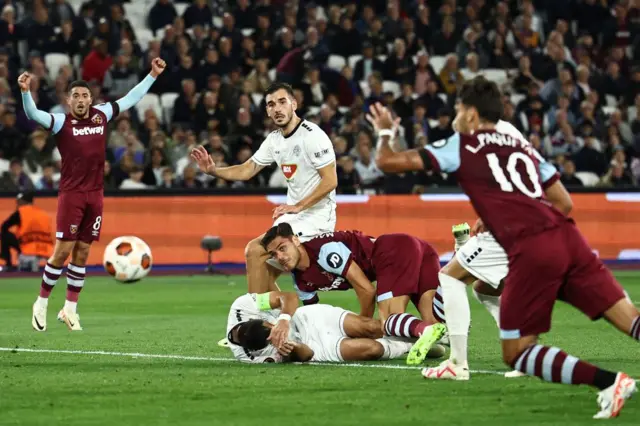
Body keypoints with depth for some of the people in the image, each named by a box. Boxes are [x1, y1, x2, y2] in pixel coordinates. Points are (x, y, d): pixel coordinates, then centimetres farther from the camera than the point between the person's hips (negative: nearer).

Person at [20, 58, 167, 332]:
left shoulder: (101, 115, 9)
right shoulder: (61, 122, -3)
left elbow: (130, 99, 18)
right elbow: (33, 114, -18)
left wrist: (153, 75, 19)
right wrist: (25, 92, -35)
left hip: (95, 194, 4)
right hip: (71, 193, -4)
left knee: (83, 252, 7)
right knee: (63, 249, -8)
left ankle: (70, 309, 14)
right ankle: (41, 304, 6)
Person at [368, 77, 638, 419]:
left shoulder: (460, 146, 14)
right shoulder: (525, 146, 28)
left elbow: (387, 162, 15)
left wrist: (385, 132, 38)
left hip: (531, 250, -5)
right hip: (567, 236, 5)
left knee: (516, 353, 3)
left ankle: (607, 381, -16)